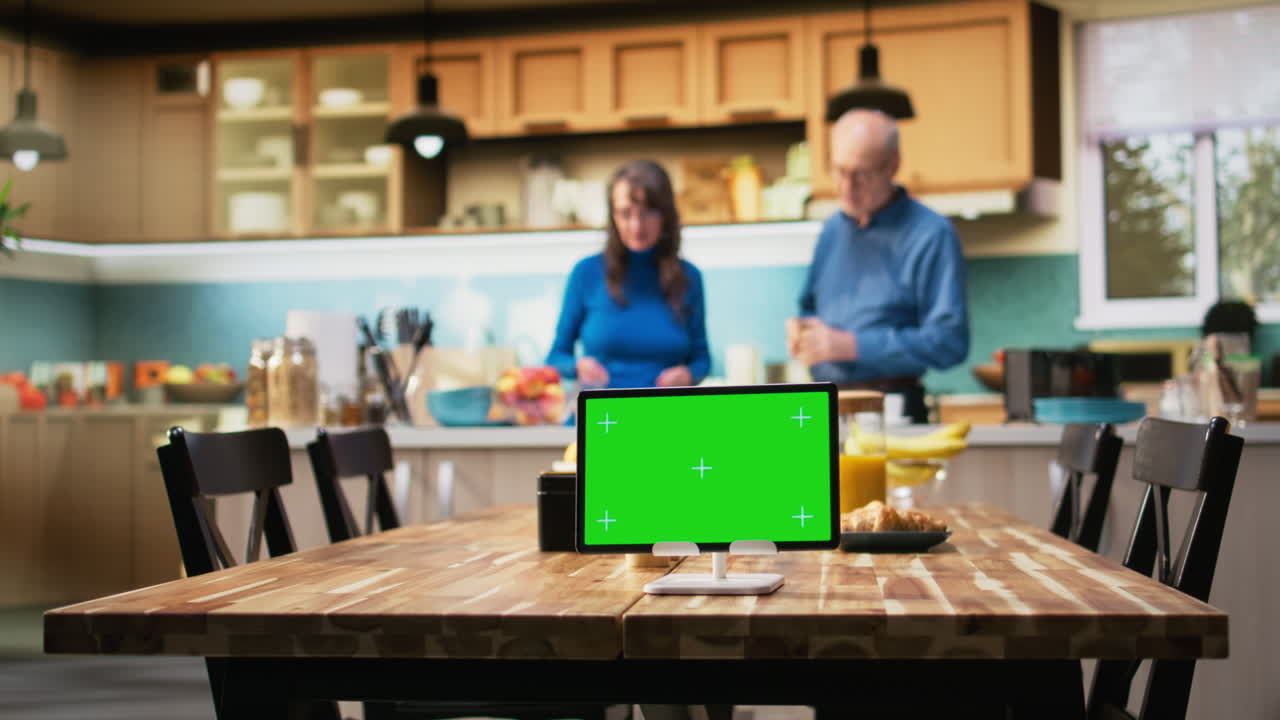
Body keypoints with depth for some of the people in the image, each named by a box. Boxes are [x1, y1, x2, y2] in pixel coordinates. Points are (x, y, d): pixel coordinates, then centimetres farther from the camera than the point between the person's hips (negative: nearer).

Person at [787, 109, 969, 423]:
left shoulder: (930, 235, -8)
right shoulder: (832, 230, 13)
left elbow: (949, 341, -14)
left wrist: (851, 345, -16)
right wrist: (801, 330, 1)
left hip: (893, 412, -5)